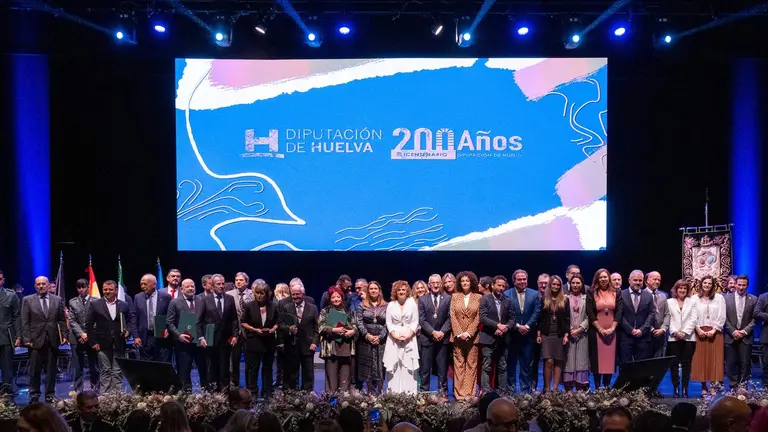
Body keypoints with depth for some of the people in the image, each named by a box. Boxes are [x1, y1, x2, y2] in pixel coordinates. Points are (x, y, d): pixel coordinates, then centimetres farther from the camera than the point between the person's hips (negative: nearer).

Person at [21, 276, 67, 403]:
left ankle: (50, 395, 14)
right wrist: (26, 339, -7)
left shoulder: (57, 300, 8)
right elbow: (24, 322, 0)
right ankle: (34, 396, 12)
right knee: (34, 370, 3)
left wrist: (64, 335, 0)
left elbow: (62, 320, 9)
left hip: (52, 340, 2)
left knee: (51, 370, 6)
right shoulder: (28, 300, 3)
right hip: (35, 340, -2)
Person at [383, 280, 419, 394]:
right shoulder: (391, 305, 7)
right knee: (394, 366, -2)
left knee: (409, 366, -3)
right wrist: (395, 335, -11)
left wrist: (408, 335, -13)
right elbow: (389, 323, 3)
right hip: (394, 339, 1)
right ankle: (394, 392, 0)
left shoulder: (412, 303, 4)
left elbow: (415, 322, 0)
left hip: (409, 339, -1)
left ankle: (409, 393, -2)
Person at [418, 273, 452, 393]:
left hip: (443, 338, 0)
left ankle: (442, 392, 10)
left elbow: (450, 318, 0)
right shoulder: (422, 300, 5)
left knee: (442, 369, 4)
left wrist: (442, 332, -12)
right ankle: (424, 392, 7)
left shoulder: (448, 299, 5)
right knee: (425, 369, 1)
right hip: (426, 338, 0)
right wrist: (433, 332, -12)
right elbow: (421, 320, -1)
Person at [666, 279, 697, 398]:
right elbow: (667, 320, 3)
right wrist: (675, 332, -10)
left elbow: (693, 319, 1)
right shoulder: (669, 302, 10)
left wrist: (684, 332, -9)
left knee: (686, 364, 1)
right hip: (674, 338, 0)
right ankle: (676, 389, 2)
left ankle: (685, 390, 3)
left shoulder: (692, 301, 10)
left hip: (688, 338, 0)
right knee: (674, 364, -2)